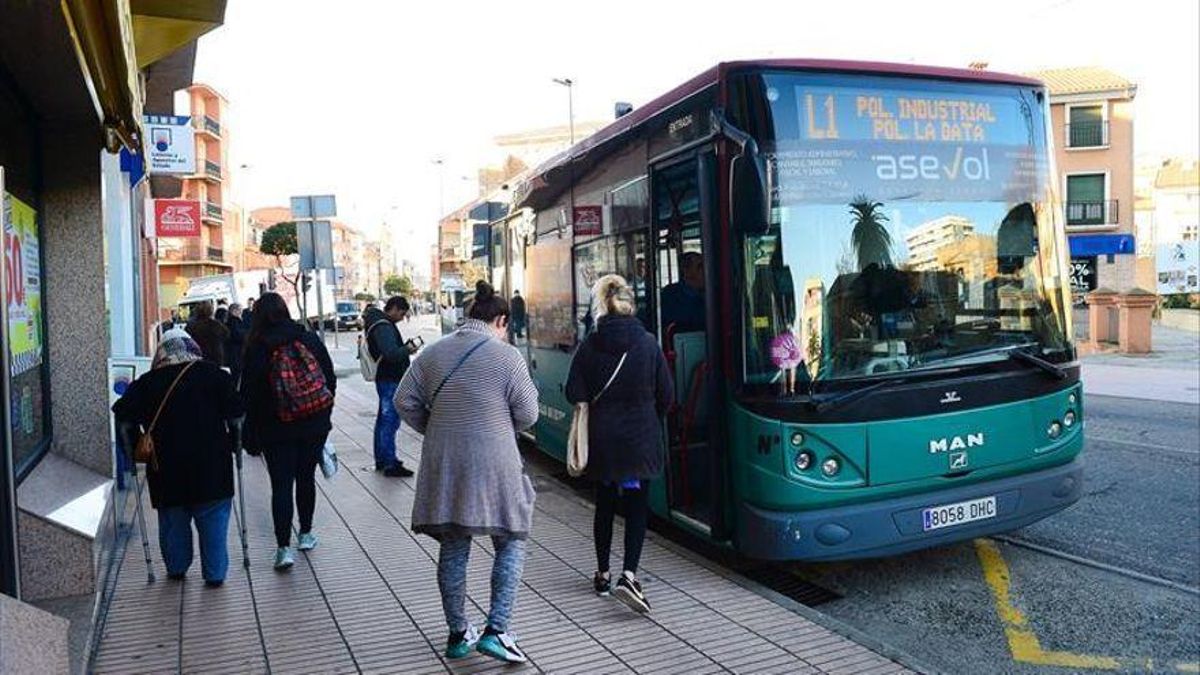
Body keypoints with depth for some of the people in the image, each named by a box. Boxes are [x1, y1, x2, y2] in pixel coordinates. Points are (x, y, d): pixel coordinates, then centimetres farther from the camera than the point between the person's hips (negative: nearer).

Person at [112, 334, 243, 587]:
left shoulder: (146, 383, 6)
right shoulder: (212, 374, 1)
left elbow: (123, 415, -1)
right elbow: (236, 412, -4)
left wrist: (134, 447, 11)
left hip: (166, 464, 2)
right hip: (211, 462, -2)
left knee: (172, 519, 18)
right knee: (213, 519, 6)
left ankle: (176, 568, 28)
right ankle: (215, 573, 8)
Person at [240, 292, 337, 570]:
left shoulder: (256, 349, -8)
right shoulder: (310, 339, -1)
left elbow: (249, 396, -5)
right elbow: (330, 381, 4)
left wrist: (251, 438, 1)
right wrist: (324, 415, 15)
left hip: (275, 430, -2)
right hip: (314, 425, 3)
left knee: (281, 485, 1)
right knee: (306, 479, 16)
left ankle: (284, 547, -4)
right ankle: (305, 535, 28)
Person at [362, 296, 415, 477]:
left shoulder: (381, 323, 13)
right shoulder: (383, 327, -20)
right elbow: (391, 353, -31)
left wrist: (404, 347, 10)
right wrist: (408, 349, -19)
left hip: (385, 379, 11)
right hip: (390, 380, -11)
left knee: (383, 419, 18)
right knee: (390, 421, -6)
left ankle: (381, 459, 29)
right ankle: (390, 465, -2)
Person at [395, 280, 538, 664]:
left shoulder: (433, 353, 5)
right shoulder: (507, 356, -9)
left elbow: (404, 401, 7)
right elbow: (527, 415, -5)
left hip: (443, 464, 5)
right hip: (493, 464, -4)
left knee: (452, 548, 15)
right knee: (511, 543, 11)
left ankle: (458, 633, 25)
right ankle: (496, 629, 3)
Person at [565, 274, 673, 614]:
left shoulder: (590, 345, -7)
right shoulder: (648, 343, -8)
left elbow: (574, 394, -9)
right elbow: (666, 396, -3)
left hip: (602, 440, 1)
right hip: (640, 441, -1)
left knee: (604, 506, 15)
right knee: (637, 506, 7)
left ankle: (603, 575, 25)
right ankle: (628, 575, -7)